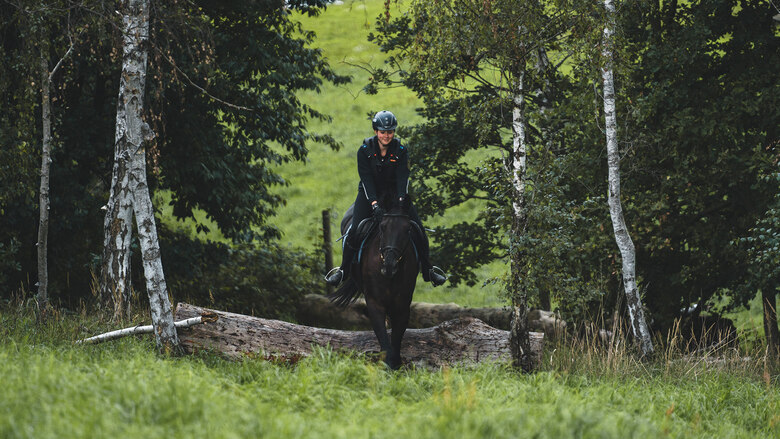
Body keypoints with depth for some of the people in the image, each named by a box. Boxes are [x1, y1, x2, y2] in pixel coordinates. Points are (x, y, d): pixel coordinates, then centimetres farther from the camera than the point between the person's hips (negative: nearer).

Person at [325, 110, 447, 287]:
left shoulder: (400, 151, -7)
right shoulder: (365, 150, -11)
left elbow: (403, 177, -14)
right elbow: (366, 179, -18)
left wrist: (401, 199, -32)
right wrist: (374, 203, -30)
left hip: (394, 191, 1)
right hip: (369, 193, -1)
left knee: (418, 229, -10)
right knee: (354, 229, -19)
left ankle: (427, 271, 3)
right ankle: (343, 270, -2)